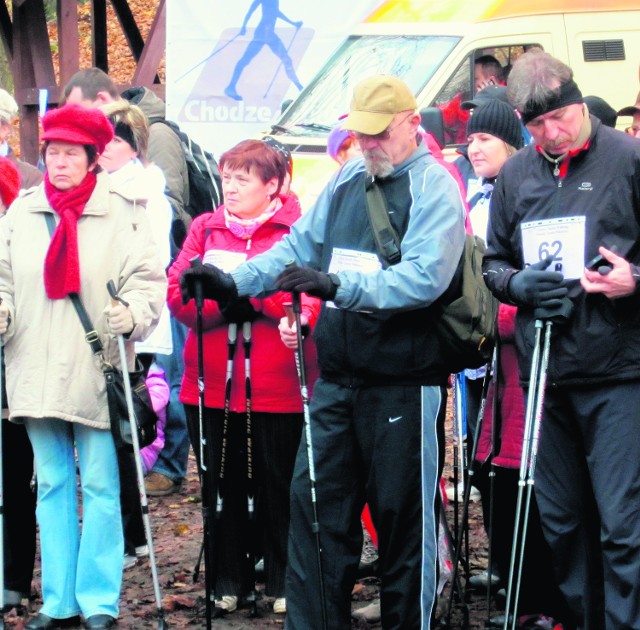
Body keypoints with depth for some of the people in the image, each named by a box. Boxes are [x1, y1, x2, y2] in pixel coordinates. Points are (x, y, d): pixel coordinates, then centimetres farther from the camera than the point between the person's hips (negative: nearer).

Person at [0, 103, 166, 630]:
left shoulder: (122, 213, -3)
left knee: (100, 487, -2)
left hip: (97, 371, -4)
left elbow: (149, 280, -3)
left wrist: (132, 314, -21)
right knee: (53, 486, 10)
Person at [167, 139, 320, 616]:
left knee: (277, 483, 4)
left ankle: (283, 580, 18)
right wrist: (223, 300, -15)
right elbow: (177, 291, 1)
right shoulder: (206, 229, 12)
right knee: (223, 483, 11)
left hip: (276, 386, -4)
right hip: (212, 385, 4)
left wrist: (255, 290, -24)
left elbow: (314, 298, -13)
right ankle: (229, 579, 23)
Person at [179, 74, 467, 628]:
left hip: (404, 380, -6)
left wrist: (338, 285, -31)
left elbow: (424, 277, -23)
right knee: (315, 501, 6)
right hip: (338, 375, 6)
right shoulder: (346, 181, 11)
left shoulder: (434, 188, -10)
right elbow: (300, 246, 13)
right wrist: (234, 281, -2)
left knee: (403, 515, 2)